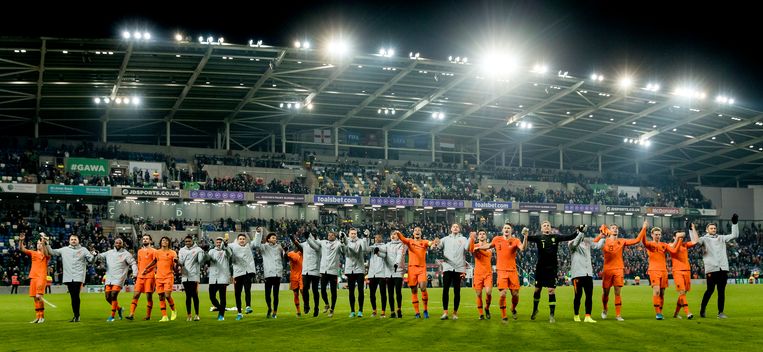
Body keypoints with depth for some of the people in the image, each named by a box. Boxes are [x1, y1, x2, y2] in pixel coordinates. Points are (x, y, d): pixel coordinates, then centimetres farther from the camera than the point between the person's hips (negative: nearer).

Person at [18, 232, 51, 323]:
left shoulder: (47, 254, 2)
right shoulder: (33, 253, 14)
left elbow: (45, 253, -23)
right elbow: (22, 249, 6)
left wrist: (44, 242, -31)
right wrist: (21, 240, -11)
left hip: (41, 277, -6)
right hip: (33, 277, 6)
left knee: (38, 296, -18)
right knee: (35, 298, 8)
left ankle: (42, 316, -6)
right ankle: (37, 317, 16)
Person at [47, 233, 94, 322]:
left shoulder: (83, 250, 8)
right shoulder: (64, 250, 15)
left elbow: (91, 259, 1)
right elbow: (52, 252, 15)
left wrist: (93, 256, -20)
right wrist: (47, 244, 6)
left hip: (78, 277, -3)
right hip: (68, 277, 3)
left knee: (76, 296, -10)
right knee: (72, 297, 6)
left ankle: (77, 316, -5)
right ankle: (76, 315, 13)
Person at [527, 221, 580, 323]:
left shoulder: (556, 237, 5)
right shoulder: (539, 237, 1)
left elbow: (569, 237, -2)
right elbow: (529, 238, -16)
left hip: (552, 268, 0)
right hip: (540, 267, 0)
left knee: (552, 291, -3)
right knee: (537, 289, 11)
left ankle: (551, 315, 5)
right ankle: (535, 310, 33)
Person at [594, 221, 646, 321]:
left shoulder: (622, 241, 10)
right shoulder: (604, 241, 4)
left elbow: (637, 240, 6)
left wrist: (643, 229, 3)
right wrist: (600, 235, -21)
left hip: (619, 270, 1)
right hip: (607, 270, -1)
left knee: (617, 293, -2)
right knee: (606, 292, 8)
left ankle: (618, 315, 3)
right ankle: (604, 310, 32)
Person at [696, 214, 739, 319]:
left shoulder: (721, 238, 18)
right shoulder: (704, 239, 5)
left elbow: (734, 235, 14)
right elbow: (695, 242, -13)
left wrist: (734, 223, 7)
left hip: (723, 268, 4)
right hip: (711, 269, -4)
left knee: (721, 290, 4)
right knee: (710, 290, -4)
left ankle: (720, 312, 7)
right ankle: (702, 309, 13)